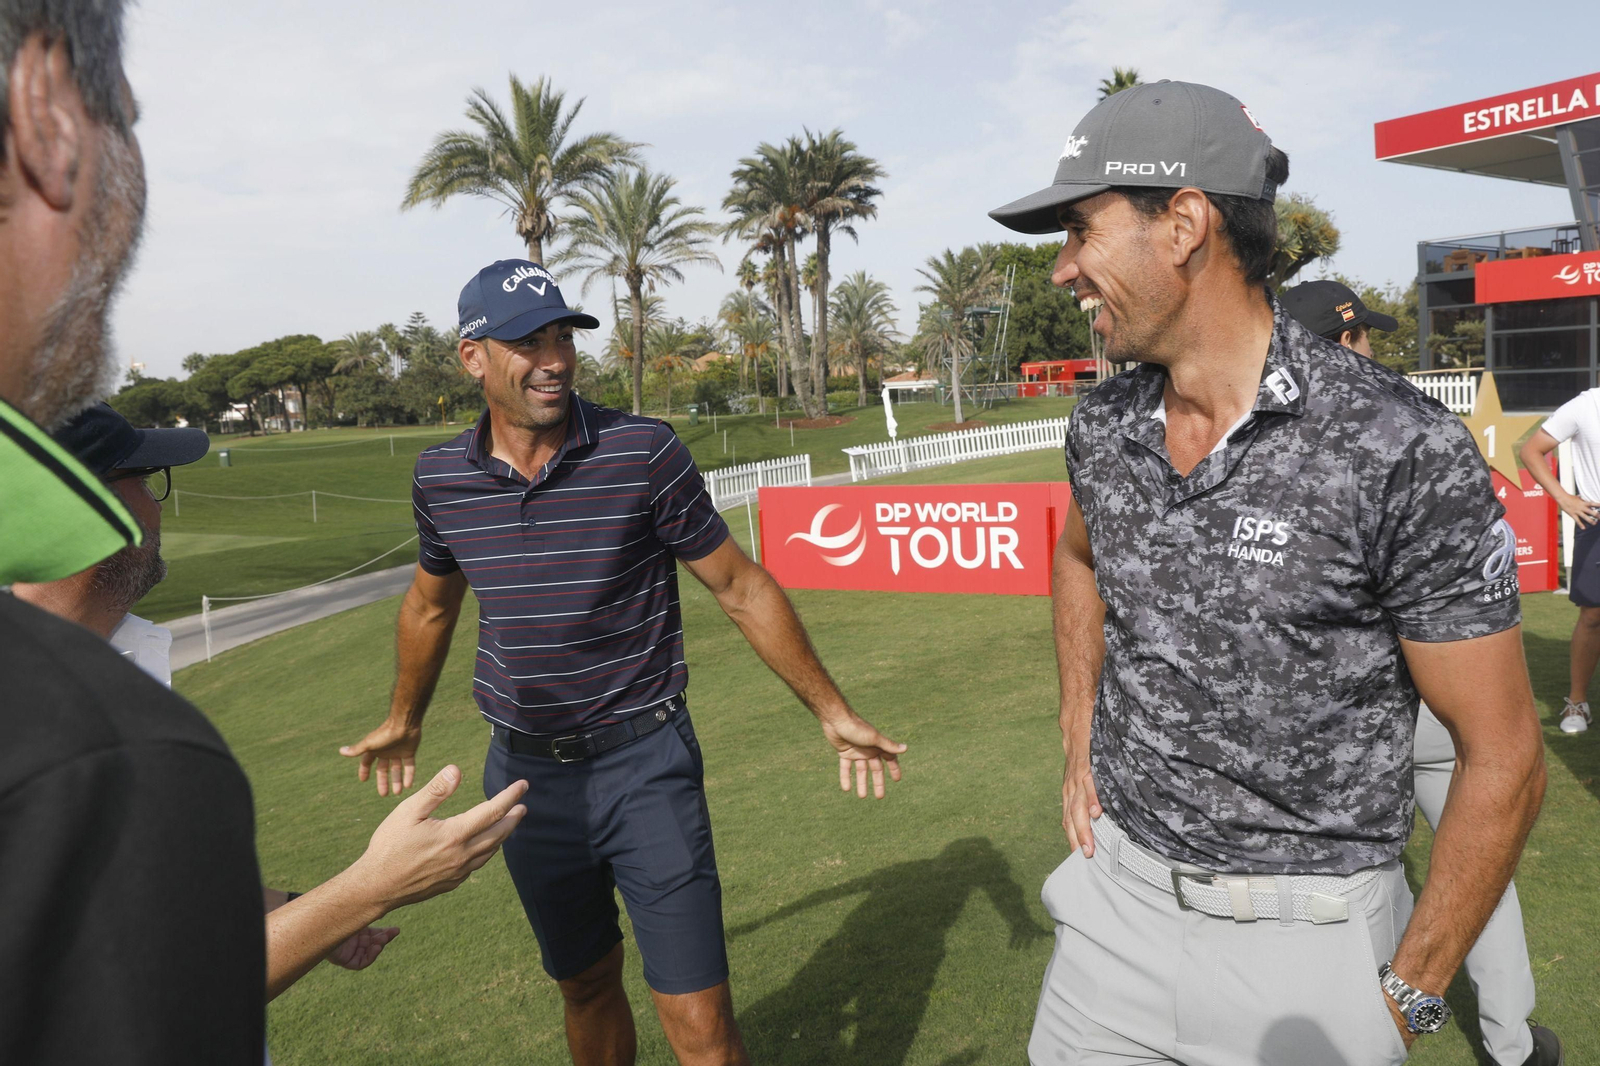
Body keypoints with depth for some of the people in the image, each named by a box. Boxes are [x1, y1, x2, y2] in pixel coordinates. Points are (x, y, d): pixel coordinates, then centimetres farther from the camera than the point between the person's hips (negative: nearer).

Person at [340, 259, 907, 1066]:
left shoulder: (643, 452, -12)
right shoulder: (442, 477, -2)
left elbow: (742, 590, -4)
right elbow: (431, 605, 18)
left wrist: (832, 713, 0)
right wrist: (403, 721, 31)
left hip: (645, 764, -3)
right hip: (524, 773, 4)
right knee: (586, 986, 20)